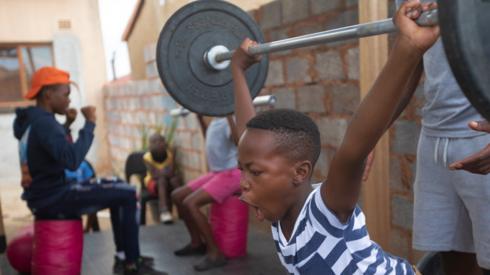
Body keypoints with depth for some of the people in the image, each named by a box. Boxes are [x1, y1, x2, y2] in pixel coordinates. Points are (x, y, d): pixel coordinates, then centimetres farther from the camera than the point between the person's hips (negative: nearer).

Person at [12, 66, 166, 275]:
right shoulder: (43, 122, -21)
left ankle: (123, 256, 19)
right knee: (127, 194, -14)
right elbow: (72, 160, -34)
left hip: (46, 194, 11)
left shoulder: (32, 119, 11)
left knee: (118, 190, 19)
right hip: (52, 198, -11)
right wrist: (90, 123, -25)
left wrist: (67, 125, 13)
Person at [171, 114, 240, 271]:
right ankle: (197, 243, 19)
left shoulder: (229, 119, -17)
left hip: (230, 173, -10)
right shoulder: (215, 120, 12)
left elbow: (238, 140, -37)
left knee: (190, 203, -25)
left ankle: (215, 253, -16)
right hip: (216, 172, 10)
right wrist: (200, 117, 26)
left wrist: (229, 115, -36)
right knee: (177, 196, 9)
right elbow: (210, 140, 31)